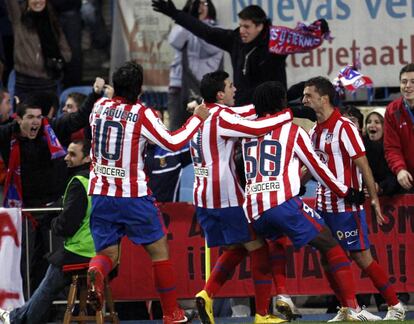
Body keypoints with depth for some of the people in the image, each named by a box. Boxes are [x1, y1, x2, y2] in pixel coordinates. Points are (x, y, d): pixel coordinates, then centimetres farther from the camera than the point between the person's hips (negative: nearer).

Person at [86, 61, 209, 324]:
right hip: (133, 194, -4)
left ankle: (96, 272, -29)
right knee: (159, 250, 11)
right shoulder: (143, 114, -11)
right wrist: (197, 118, 2)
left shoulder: (100, 107, 4)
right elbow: (173, 143, -10)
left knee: (108, 253, 8)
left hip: (101, 194, 4)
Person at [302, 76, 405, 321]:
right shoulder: (315, 131, 9)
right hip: (324, 205, 7)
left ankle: (395, 307, 6)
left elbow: (362, 164, -14)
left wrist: (374, 199, -16)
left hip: (347, 206, -7)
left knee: (361, 256, -4)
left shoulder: (344, 127, -14)